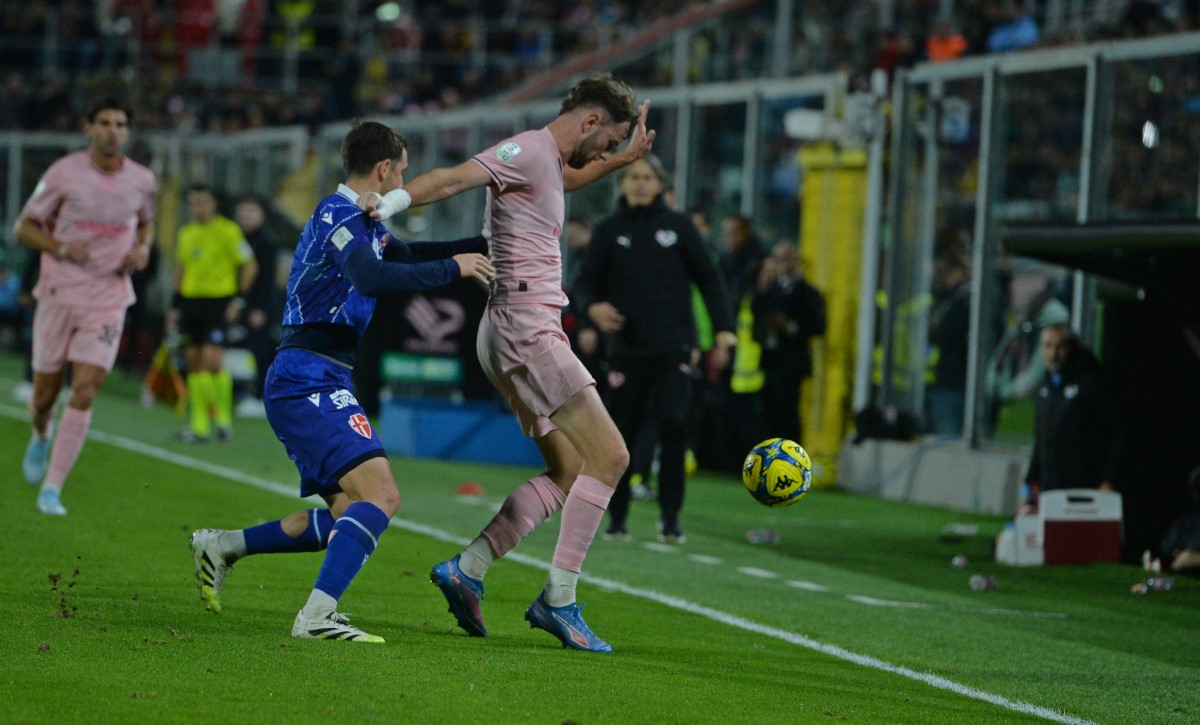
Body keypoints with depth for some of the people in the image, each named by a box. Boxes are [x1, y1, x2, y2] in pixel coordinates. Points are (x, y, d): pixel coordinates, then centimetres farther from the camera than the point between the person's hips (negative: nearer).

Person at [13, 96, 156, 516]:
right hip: (60, 292, -1)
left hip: (109, 298, 1)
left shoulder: (142, 180, 2)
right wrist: (60, 247, -19)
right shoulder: (64, 173, -7)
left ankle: (52, 489, -9)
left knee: (84, 393, -13)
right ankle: (41, 435, 45)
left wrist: (142, 249, 0)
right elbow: (24, 227, -1)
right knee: (46, 394, 8)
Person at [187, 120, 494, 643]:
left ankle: (222, 546, 18)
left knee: (350, 514, 12)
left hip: (307, 384, 11)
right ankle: (317, 615, -29)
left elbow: (409, 256, 39)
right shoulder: (339, 215, -11)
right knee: (380, 495, -22)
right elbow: (373, 277, -30)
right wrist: (454, 268, -21)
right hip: (310, 379, -11)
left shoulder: (358, 220, 20)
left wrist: (486, 244, 34)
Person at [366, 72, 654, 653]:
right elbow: (453, 179, -22)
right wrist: (386, 206, -34)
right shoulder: (528, 150, -10)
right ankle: (559, 600, -11)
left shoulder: (548, 161, 19)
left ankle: (466, 570, 9)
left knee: (568, 473, 12)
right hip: (527, 329, -11)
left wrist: (624, 159, 37)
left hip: (521, 336, 11)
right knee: (609, 456, -10)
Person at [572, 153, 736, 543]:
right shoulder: (609, 230, 7)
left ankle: (670, 517, -10)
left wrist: (723, 327, -5)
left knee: (673, 423, -16)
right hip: (627, 348, 1)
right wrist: (593, 306, -15)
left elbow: (709, 277, 6)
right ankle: (616, 517, 15)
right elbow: (587, 282, 8)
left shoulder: (678, 226, 5)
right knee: (622, 431, 2)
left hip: (674, 347, -1)